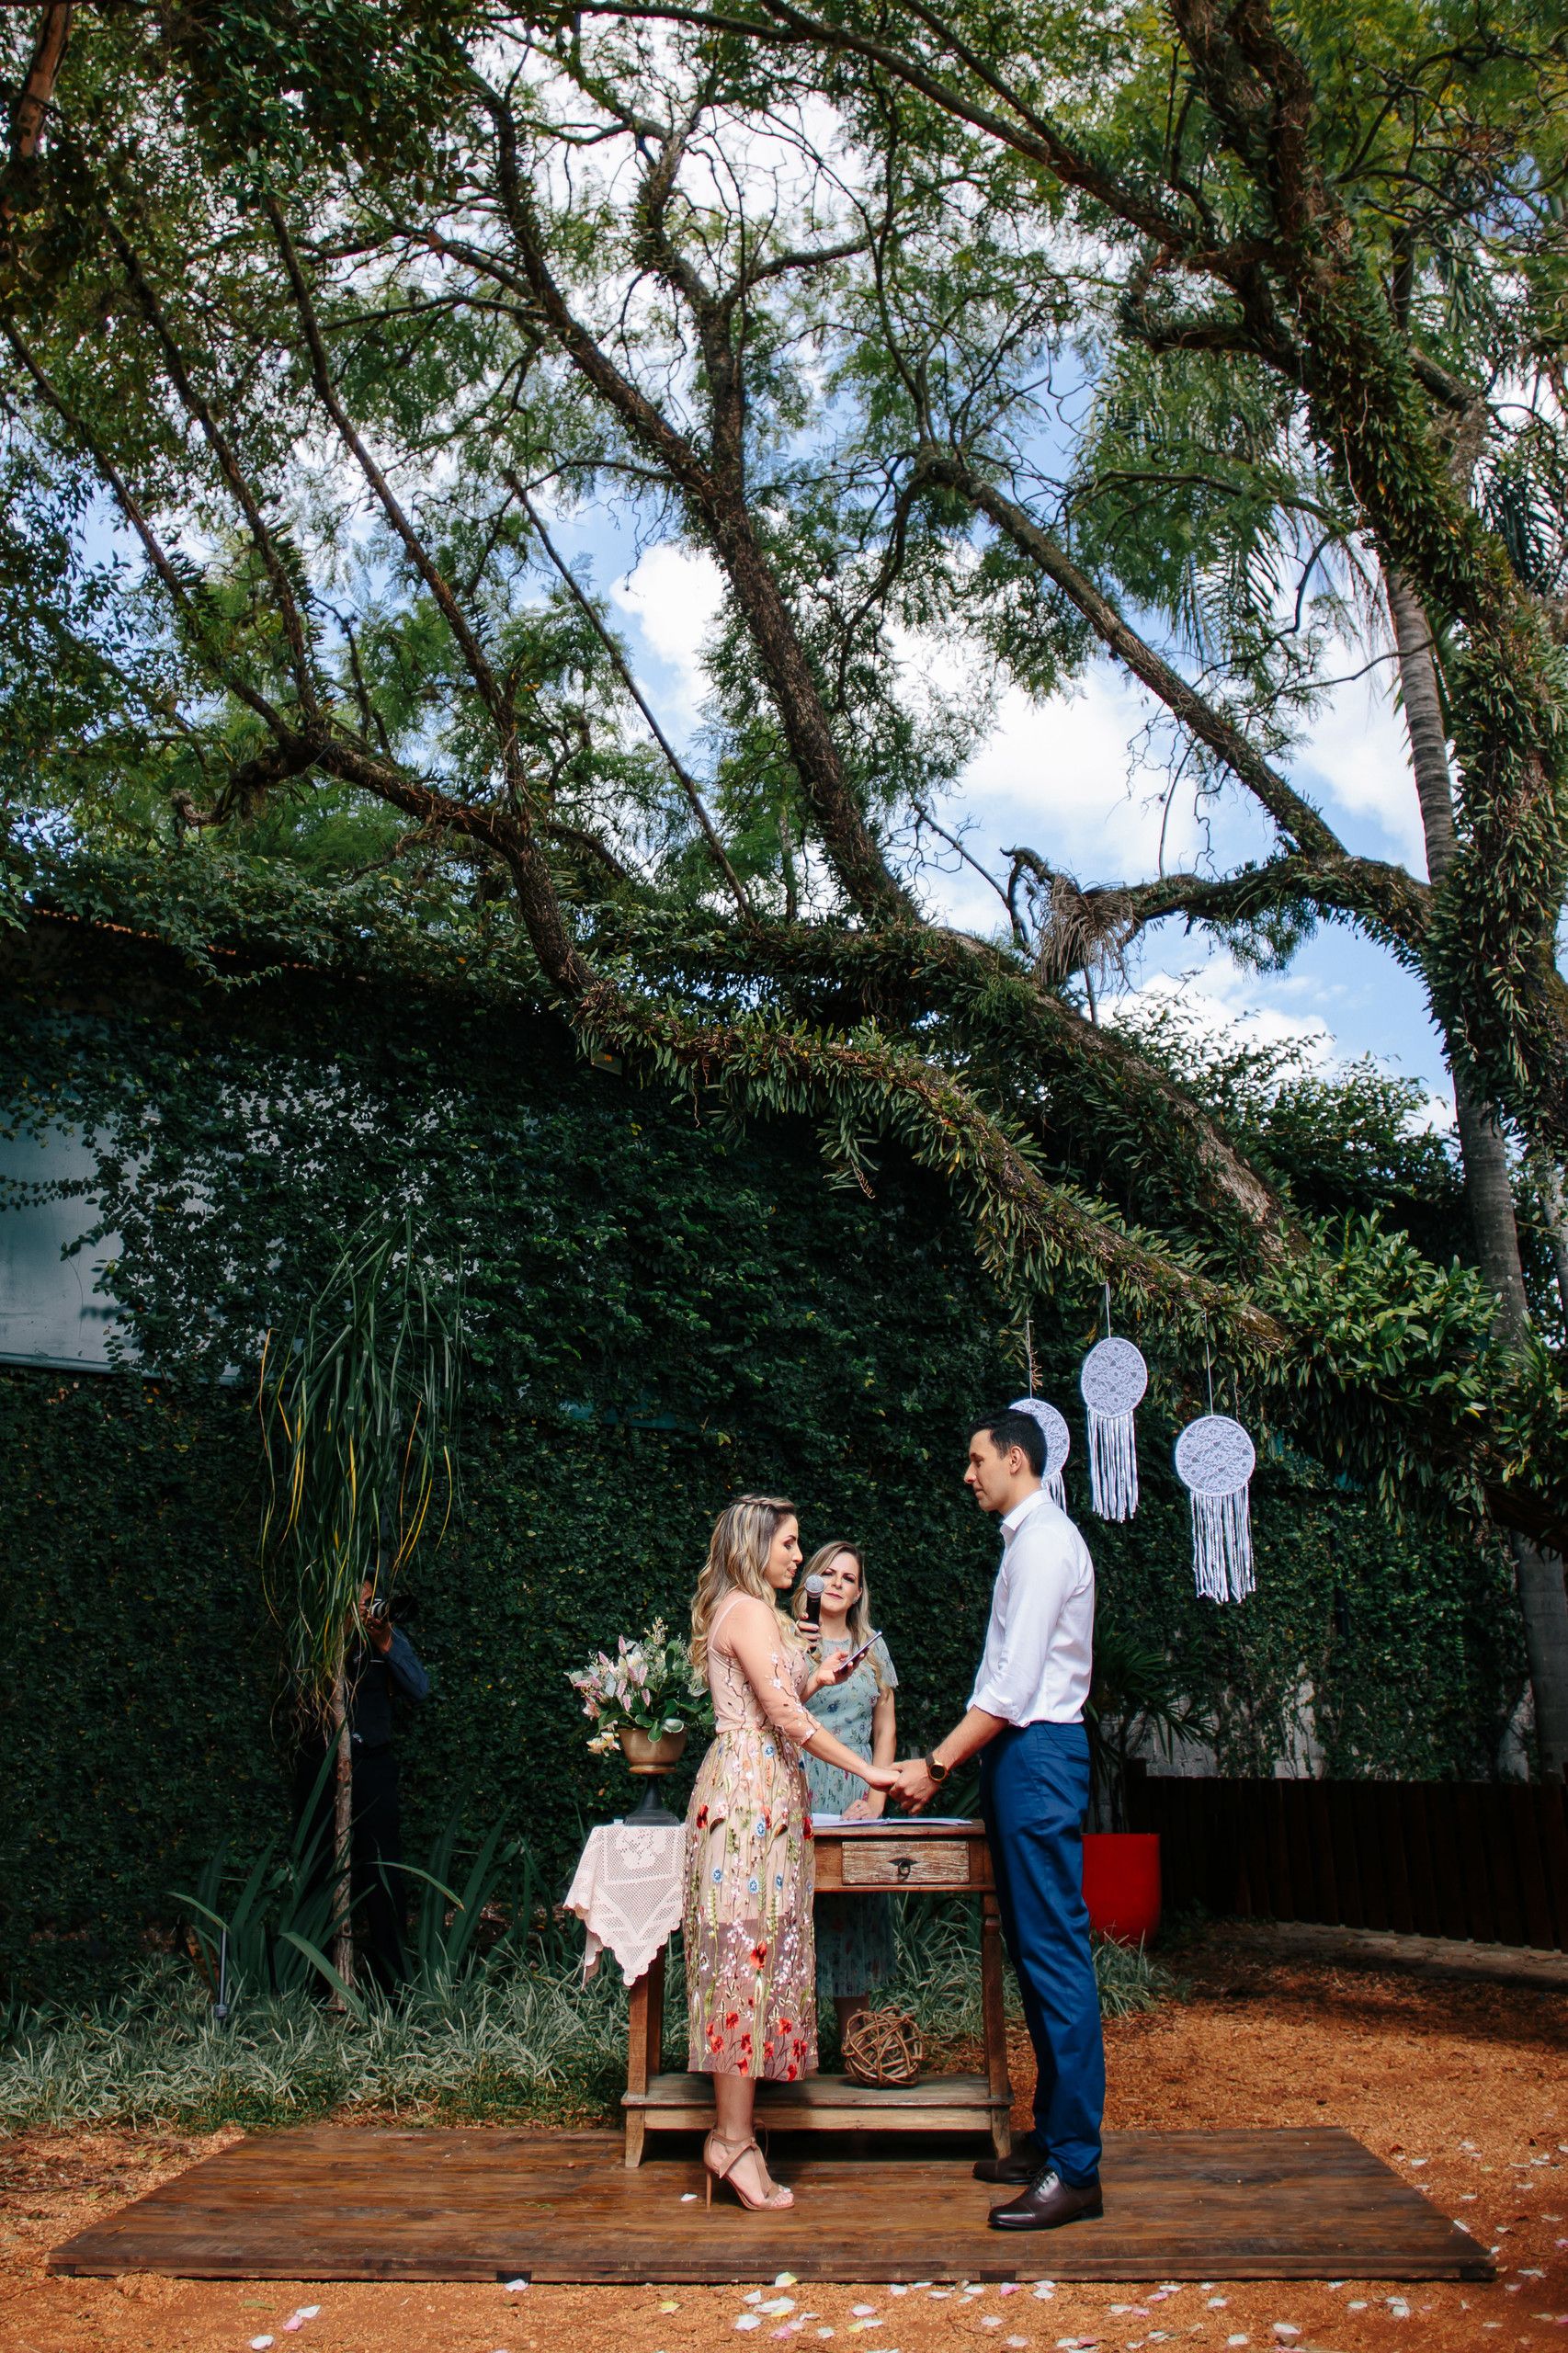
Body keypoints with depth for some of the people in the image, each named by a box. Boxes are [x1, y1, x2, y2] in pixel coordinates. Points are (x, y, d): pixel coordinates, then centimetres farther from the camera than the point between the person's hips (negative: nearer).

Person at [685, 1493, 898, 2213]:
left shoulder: (748, 1610, 20)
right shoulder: (749, 1611, -11)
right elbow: (785, 1715, -18)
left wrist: (814, 1678, 15)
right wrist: (870, 1772, -15)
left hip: (761, 1792, 10)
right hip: (750, 1792, -10)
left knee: (753, 1957, 9)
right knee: (748, 1952, -7)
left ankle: (730, 2128, 12)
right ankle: (734, 2141, -3)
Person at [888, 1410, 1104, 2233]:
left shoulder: (1045, 1541, -13)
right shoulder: (1029, 1539, 18)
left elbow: (1014, 1686, -19)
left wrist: (937, 1765, -16)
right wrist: (950, 1761, 16)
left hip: (1037, 1756, -10)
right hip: (1021, 1756, 10)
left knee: (1055, 1952, -8)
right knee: (1033, 1950, 13)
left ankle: (1075, 2170, -5)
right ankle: (1050, 2137, 20)